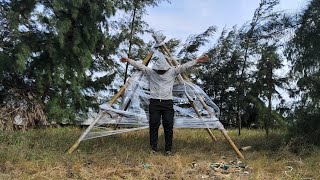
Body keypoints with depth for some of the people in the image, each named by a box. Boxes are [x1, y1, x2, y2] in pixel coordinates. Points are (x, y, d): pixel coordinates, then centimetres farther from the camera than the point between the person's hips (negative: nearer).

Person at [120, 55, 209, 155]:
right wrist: (129, 60, -10)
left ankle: (168, 149, 11)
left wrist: (197, 60, -5)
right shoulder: (150, 72, 5)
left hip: (168, 103, 0)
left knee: (168, 126, 0)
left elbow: (184, 66, 0)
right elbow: (140, 66, -1)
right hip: (154, 103, 0)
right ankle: (153, 148, 14)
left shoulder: (172, 72, 4)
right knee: (153, 126, 2)